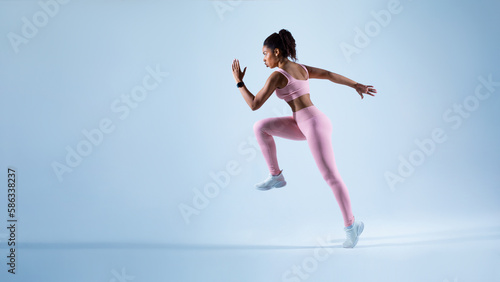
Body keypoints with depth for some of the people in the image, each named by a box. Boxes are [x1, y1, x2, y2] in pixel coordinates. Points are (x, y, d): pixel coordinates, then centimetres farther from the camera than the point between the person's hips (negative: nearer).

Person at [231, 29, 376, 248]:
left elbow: (254, 105, -10)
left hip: (314, 124, -9)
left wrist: (239, 82, 1)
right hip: (307, 124, 9)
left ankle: (351, 225, 6)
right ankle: (275, 176, 10)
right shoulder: (300, 68, 13)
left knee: (330, 176, -4)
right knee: (260, 127, 3)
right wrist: (357, 86, 22)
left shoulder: (277, 75, -13)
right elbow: (330, 75, 17)